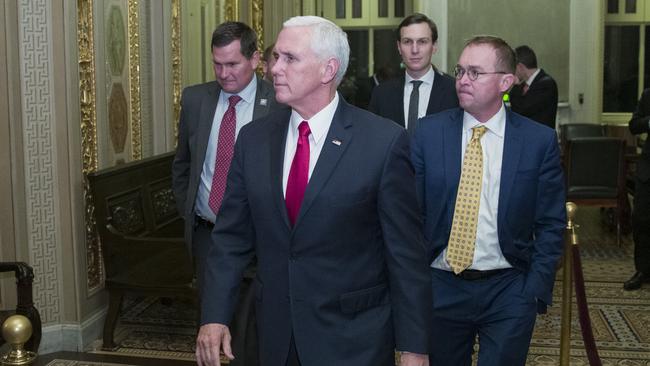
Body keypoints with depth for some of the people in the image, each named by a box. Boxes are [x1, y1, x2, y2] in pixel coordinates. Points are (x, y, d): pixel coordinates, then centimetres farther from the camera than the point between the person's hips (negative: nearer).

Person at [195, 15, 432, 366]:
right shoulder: (253, 138, 1)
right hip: (276, 334, 4)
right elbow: (232, 236, 5)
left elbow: (405, 251, -10)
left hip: (353, 338, -4)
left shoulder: (384, 141, -12)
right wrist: (214, 316, -3)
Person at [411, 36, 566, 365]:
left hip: (508, 291, -1)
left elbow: (551, 225, 0)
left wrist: (535, 292, -6)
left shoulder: (540, 141, -4)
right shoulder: (427, 133, -1)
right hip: (440, 287, 2)